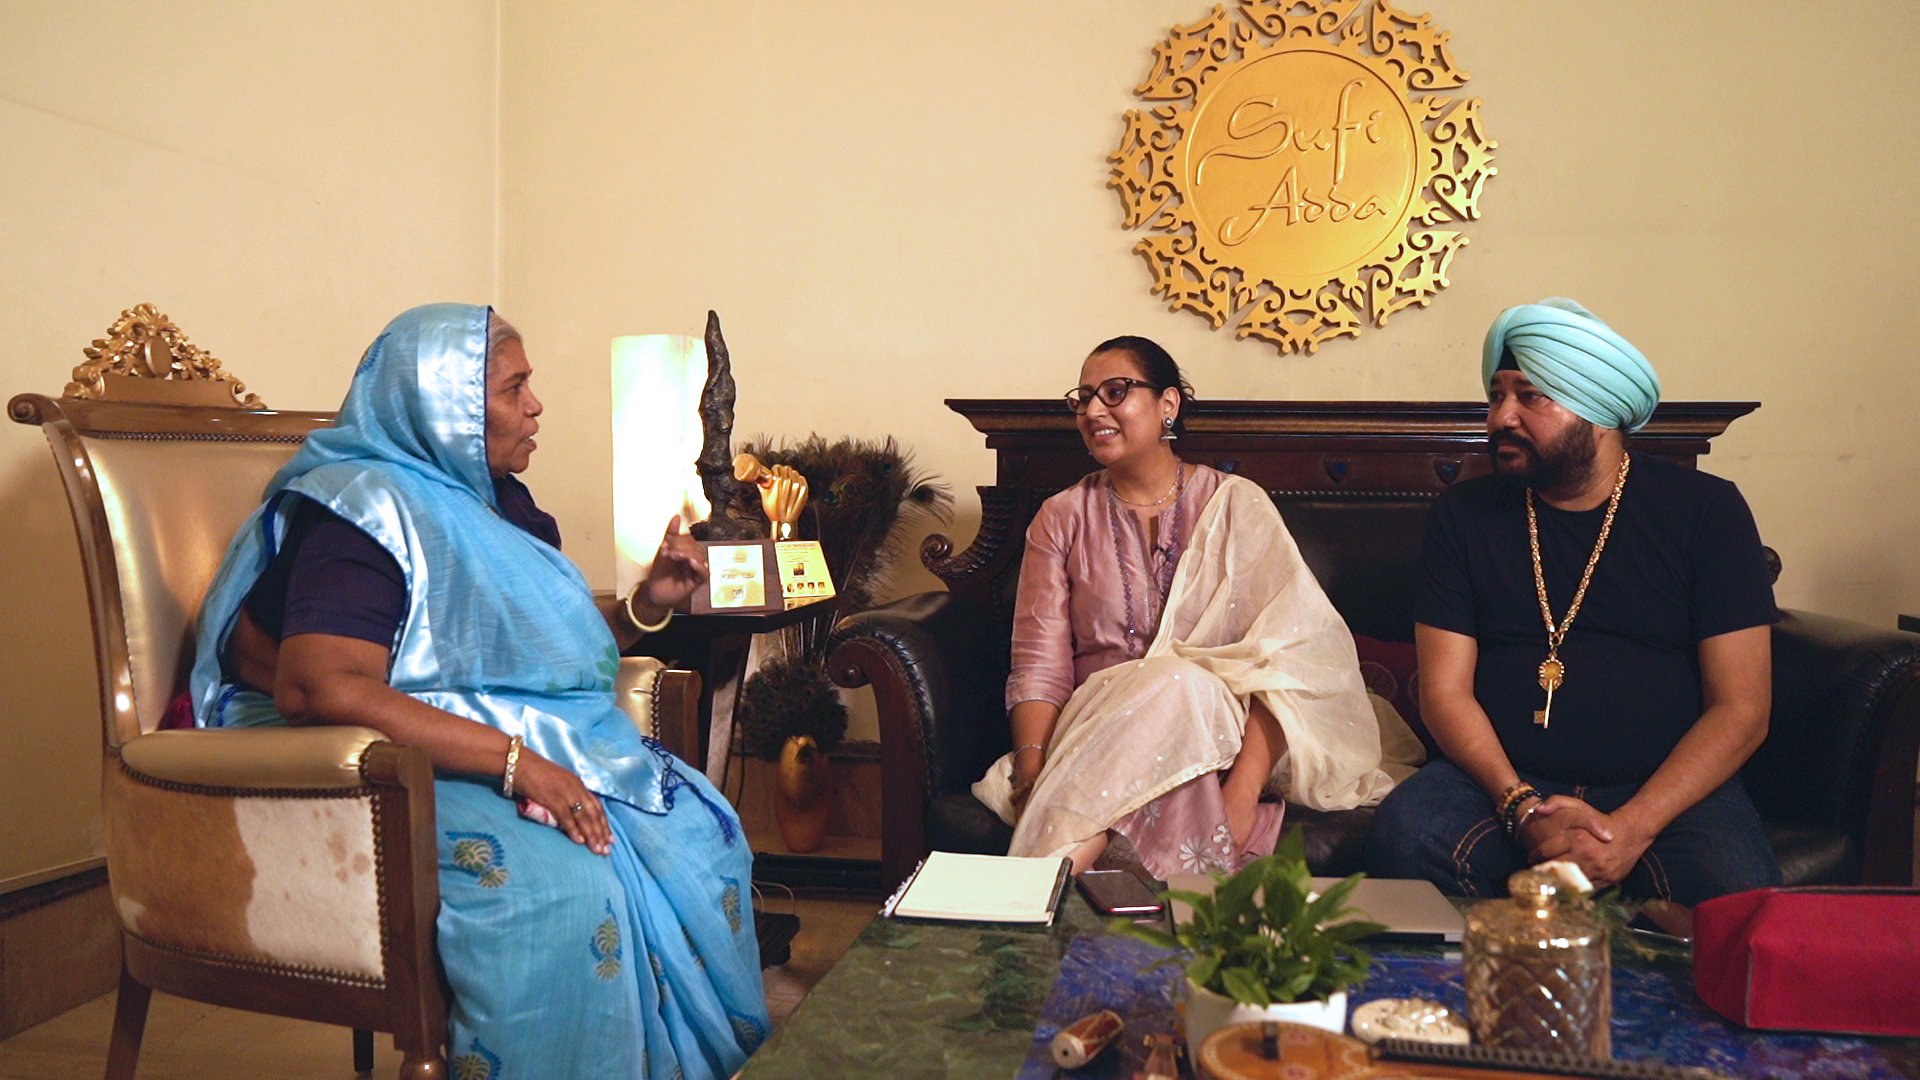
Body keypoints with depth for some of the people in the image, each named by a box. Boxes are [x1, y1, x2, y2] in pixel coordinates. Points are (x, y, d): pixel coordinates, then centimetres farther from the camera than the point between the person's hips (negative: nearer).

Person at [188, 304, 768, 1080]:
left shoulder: (502, 503, 15)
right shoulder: (365, 510, -12)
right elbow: (315, 688, -27)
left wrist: (646, 604, 3)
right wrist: (513, 761, -31)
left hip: (553, 754, 8)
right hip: (417, 774, -8)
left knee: (700, 835, -15)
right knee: (562, 885, -34)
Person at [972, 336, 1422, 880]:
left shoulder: (1235, 505, 5)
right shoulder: (1062, 519, 11)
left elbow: (1287, 655, -8)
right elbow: (1039, 667, 1)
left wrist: (1244, 788, -24)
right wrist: (1032, 782, -19)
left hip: (1220, 729, 0)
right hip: (1096, 728, 1)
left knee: (1175, 688, -34)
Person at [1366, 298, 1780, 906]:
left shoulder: (1705, 510, 3)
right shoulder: (1464, 515, 7)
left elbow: (1741, 708, -3)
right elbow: (1445, 691, 1)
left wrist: (1632, 828, -16)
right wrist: (1523, 809, -16)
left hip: (1667, 788, -1)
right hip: (1502, 781, 1)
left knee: (1739, 896, -32)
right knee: (1403, 838, -30)